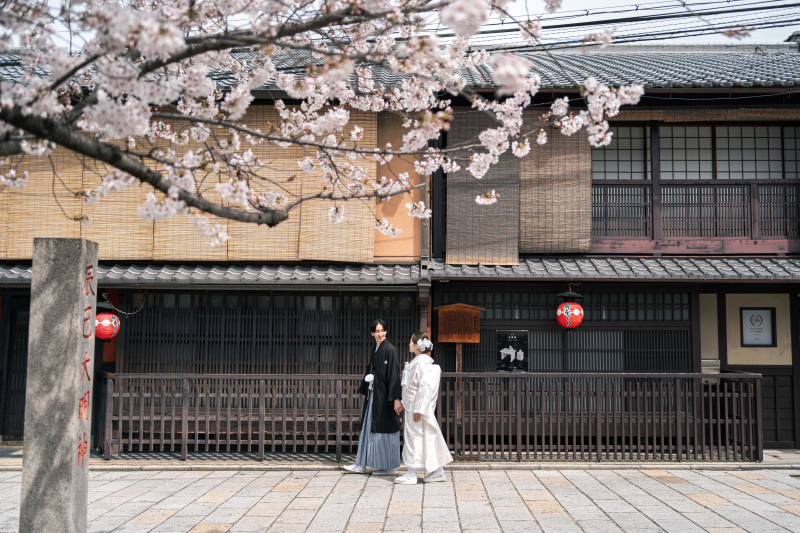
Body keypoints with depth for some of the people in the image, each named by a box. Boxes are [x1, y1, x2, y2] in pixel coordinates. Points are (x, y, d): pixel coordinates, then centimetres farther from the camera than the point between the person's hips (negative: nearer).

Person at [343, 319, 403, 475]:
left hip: (385, 396, -8)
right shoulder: (375, 350, 13)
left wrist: (396, 398, -21)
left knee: (385, 430, -2)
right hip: (374, 395, 8)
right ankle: (361, 465, 17)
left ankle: (390, 467, 8)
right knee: (368, 428, 11)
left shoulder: (390, 349, -11)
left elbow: (394, 375, -17)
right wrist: (366, 390, 18)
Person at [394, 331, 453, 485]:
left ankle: (412, 474, 2)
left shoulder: (422, 361, -16)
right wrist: (404, 402, 23)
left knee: (414, 438, -4)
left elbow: (425, 385, -22)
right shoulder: (417, 361, 15)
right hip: (413, 407, 10)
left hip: (418, 408, -10)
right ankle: (438, 471, 17)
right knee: (428, 438, 12)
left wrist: (419, 409, -23)